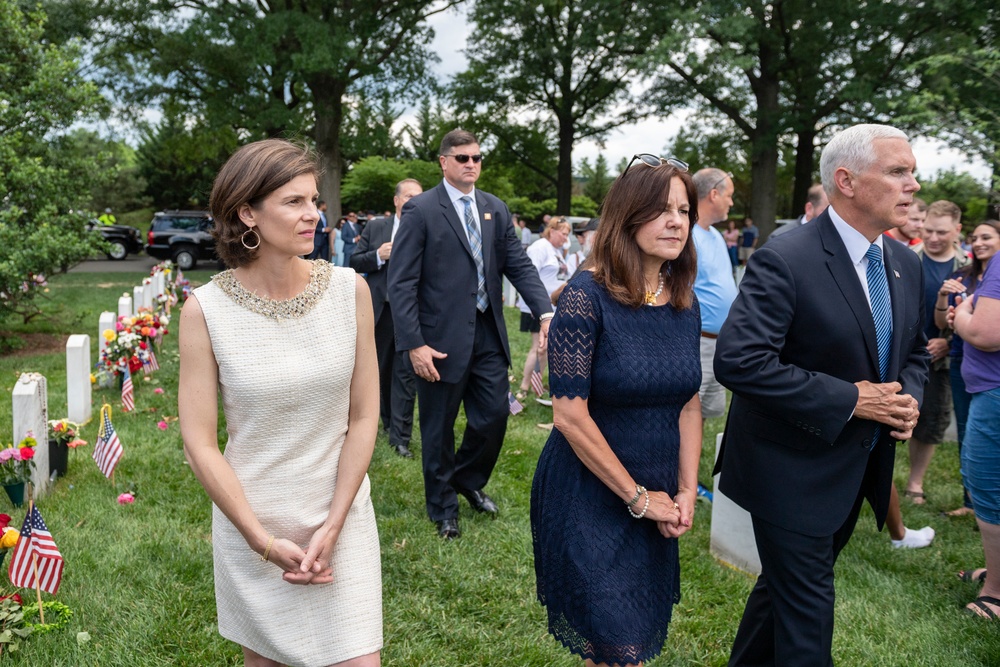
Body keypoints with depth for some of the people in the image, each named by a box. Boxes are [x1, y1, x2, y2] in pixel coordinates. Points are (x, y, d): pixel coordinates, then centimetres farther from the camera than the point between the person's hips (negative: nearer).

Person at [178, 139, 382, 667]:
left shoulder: (349, 290, -8)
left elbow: (364, 416, -4)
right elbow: (200, 444, -8)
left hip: (341, 513, 1)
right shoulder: (205, 310, -12)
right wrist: (263, 541, -10)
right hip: (251, 520, 0)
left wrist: (332, 527, -7)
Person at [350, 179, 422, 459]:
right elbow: (354, 262, 4)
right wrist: (378, 256, -12)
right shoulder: (375, 228, 6)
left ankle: (399, 435, 3)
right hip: (380, 310, 3)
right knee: (382, 369, 16)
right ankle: (388, 418, 35)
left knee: (406, 373, -3)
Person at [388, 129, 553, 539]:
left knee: (495, 415, 9)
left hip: (488, 333, 5)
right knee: (439, 428, 9)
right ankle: (443, 508, 30)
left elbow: (519, 265, 4)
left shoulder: (496, 209, 9)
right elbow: (401, 282, -12)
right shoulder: (421, 210, -8)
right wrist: (414, 343, -18)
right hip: (442, 339, -5)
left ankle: (468, 480, 38)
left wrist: (545, 312, -12)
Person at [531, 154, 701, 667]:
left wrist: (686, 491, 0)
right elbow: (570, 415, -21)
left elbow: (688, 402, 9)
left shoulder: (684, 303, 2)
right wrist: (638, 497, -14)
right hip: (589, 499, -6)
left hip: (656, 505, 6)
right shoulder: (587, 296, -18)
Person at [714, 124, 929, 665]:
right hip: (794, 473, -8)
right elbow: (738, 360, -29)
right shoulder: (784, 261, -21)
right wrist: (848, 399, -25)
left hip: (859, 472, 8)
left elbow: (914, 350, 18)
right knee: (806, 617, 3)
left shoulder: (905, 265, 4)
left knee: (787, 587, 23)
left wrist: (909, 397, -5)